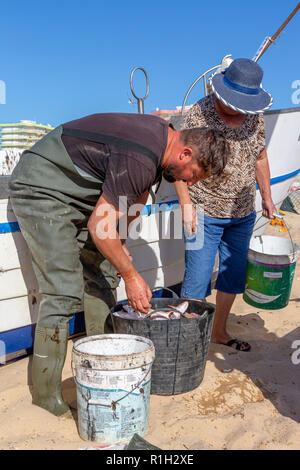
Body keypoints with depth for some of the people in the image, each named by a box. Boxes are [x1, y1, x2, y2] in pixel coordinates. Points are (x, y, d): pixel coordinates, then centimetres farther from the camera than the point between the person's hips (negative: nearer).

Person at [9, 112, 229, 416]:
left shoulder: (162, 138, 2)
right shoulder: (140, 160, -29)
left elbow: (137, 197, 15)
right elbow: (99, 226, -28)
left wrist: (119, 243, 9)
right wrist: (131, 276, -18)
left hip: (76, 193, 10)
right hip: (40, 190, -10)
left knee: (103, 273, 8)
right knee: (65, 292, -13)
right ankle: (46, 394, 1)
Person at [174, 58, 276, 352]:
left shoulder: (254, 115, 6)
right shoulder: (199, 113, -11)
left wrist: (266, 196, 16)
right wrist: (186, 205, -19)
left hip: (244, 213, 6)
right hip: (206, 212, -6)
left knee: (234, 273, 15)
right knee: (198, 277, -3)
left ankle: (219, 331, 33)